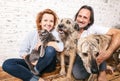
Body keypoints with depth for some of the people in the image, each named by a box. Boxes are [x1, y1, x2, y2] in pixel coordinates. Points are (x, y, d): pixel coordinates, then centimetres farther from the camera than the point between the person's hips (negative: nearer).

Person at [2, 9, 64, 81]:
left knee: (51, 50, -34)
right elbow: (22, 52, 1)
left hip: (47, 65, -2)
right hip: (32, 63, 2)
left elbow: (61, 48, -27)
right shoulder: (32, 34, 0)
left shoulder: (54, 33, -6)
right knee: (7, 64, -19)